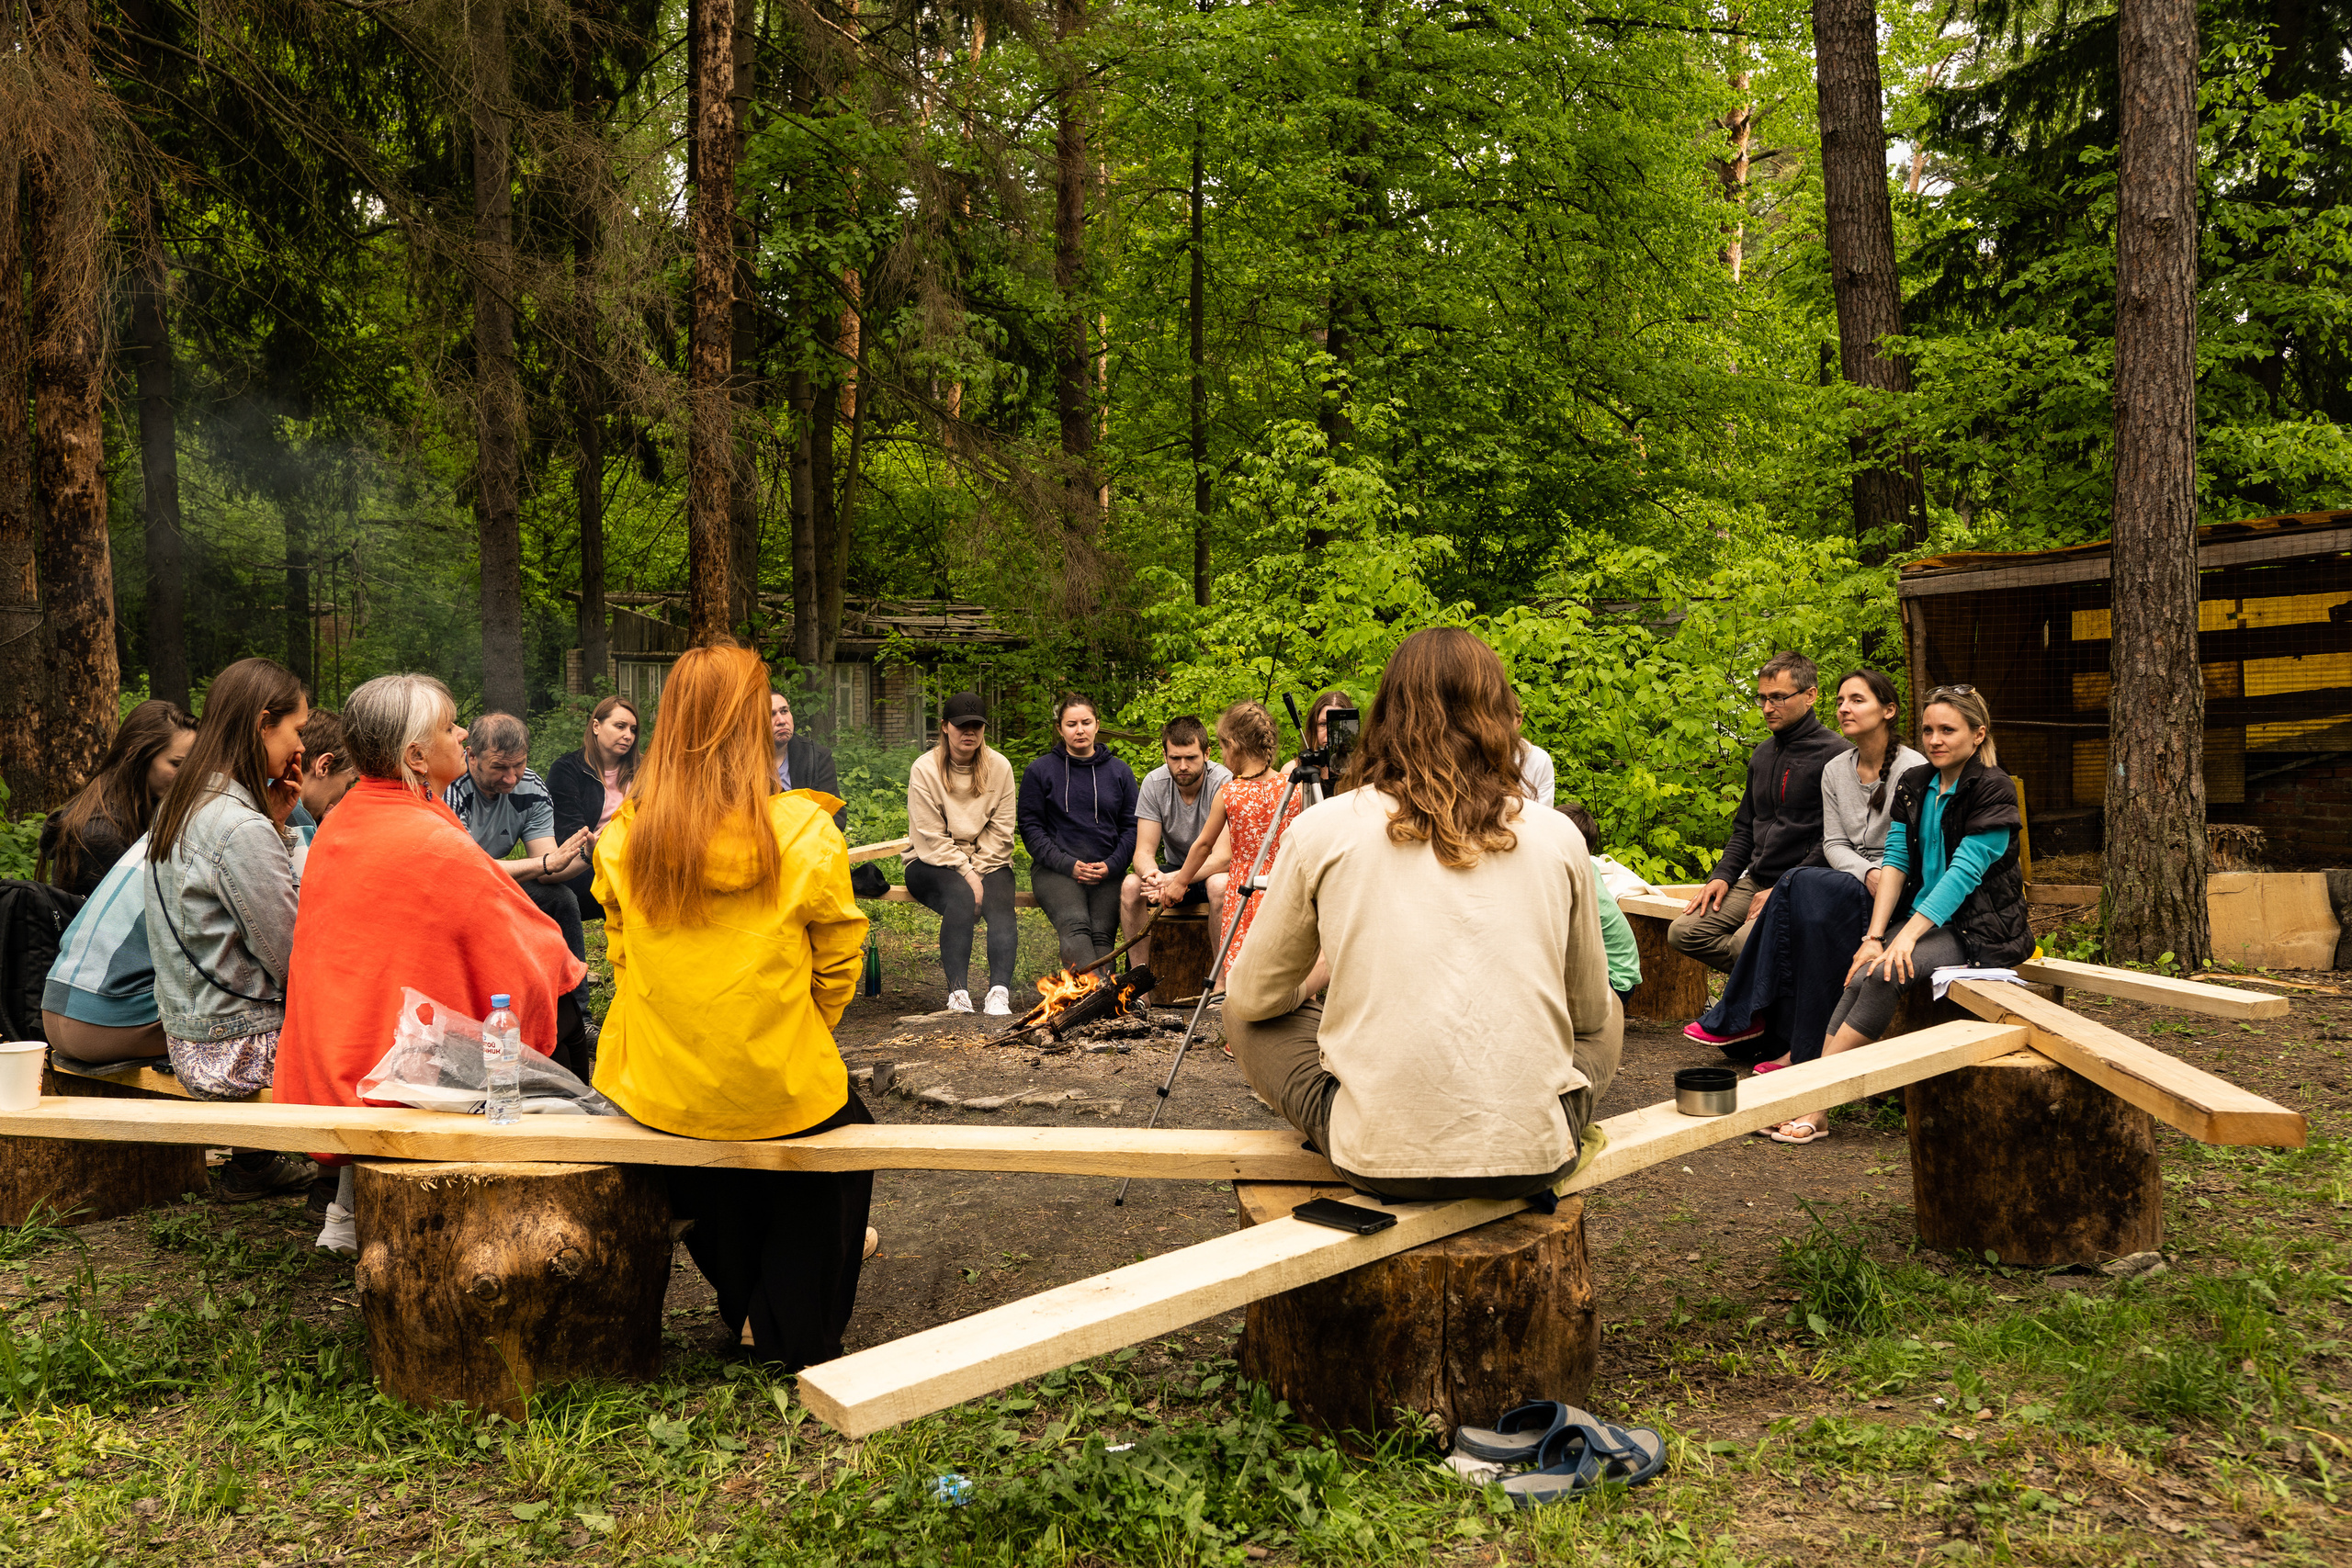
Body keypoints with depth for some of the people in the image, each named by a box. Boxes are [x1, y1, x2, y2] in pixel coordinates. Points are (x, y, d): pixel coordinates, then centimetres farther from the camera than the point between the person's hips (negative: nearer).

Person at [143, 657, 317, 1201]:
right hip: (240, 1051, -9)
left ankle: (254, 1160, 24)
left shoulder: (179, 807, 8)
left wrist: (275, 823, 6)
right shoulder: (243, 829, -23)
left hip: (187, 1039, 9)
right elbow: (293, 961, -21)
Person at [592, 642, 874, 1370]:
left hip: (659, 1092, 3)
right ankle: (796, 1333, 40)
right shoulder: (806, 834, -17)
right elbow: (836, 970, -5)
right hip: (778, 1093, -3)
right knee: (844, 1118, 30)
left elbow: (622, 960, 6)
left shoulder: (622, 839, -8)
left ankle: (744, 1302, 55)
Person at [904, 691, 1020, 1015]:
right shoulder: (925, 769, -6)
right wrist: (966, 874, -19)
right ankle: (958, 993, -37)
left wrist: (977, 871, -13)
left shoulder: (999, 767, 2)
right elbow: (931, 839, -11)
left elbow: (1001, 831, -1)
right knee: (962, 897, -34)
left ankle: (1000, 993, -42)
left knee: (1002, 907, -29)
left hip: (987, 863, 3)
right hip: (933, 864, -3)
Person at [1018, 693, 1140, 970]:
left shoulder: (1120, 772, 17)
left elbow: (1131, 827, 14)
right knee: (1075, 924, -31)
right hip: (1055, 870, -2)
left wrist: (1110, 865, -4)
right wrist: (1068, 864, -9)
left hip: (1106, 872, 2)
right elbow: (1030, 828, 5)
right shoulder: (1040, 771, 10)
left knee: (1102, 933, -25)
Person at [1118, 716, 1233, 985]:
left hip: (1215, 871, -4)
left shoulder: (1223, 782, -23)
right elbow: (1143, 852, -13)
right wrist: (1154, 875, -37)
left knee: (1219, 884, -38)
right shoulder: (1154, 783, -11)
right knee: (1130, 885, -24)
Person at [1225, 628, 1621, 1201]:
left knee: (1244, 1016, 23)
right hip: (1533, 1157, 2)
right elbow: (1590, 1013, 14)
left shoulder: (1323, 829, -2)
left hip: (1379, 1161, -2)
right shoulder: (1558, 836, 2)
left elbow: (1254, 998, 8)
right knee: (1608, 1017, 32)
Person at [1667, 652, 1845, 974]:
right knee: (1682, 932, -8)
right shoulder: (1763, 754, 18)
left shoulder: (1833, 753, -9)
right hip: (1755, 882, 8)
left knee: (1746, 941, -31)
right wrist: (1722, 876, 9)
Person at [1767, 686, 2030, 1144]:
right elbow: (1895, 861, 3)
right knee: (1863, 977, -23)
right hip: (1923, 916, 6)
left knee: (1885, 975, -29)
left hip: (1980, 930, -5)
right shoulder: (1914, 784, 10)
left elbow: (1965, 870, -19)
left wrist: (1908, 935, -27)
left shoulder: (1994, 790, -9)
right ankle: (1814, 1105, -32)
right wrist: (1874, 937, -9)